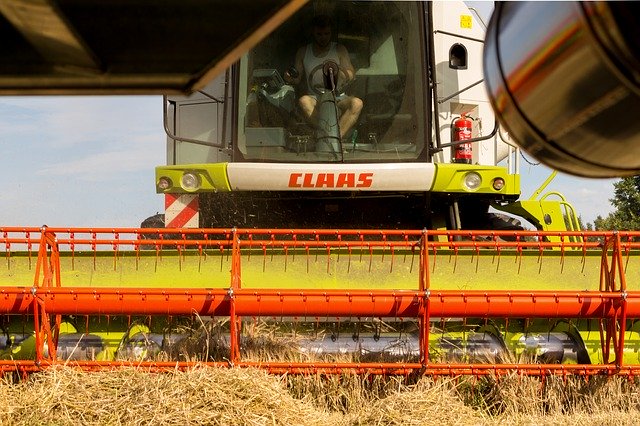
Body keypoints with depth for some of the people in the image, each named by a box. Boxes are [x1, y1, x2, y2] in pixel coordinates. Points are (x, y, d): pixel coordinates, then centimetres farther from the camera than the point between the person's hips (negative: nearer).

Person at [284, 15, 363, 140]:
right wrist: (291, 79, -13)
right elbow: (298, 79, 12)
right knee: (303, 101, -36)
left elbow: (351, 75, 1)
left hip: (338, 100, 0)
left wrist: (338, 70, -21)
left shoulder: (339, 50, 9)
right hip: (315, 100, 0)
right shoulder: (303, 52, 12)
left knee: (357, 103, -33)